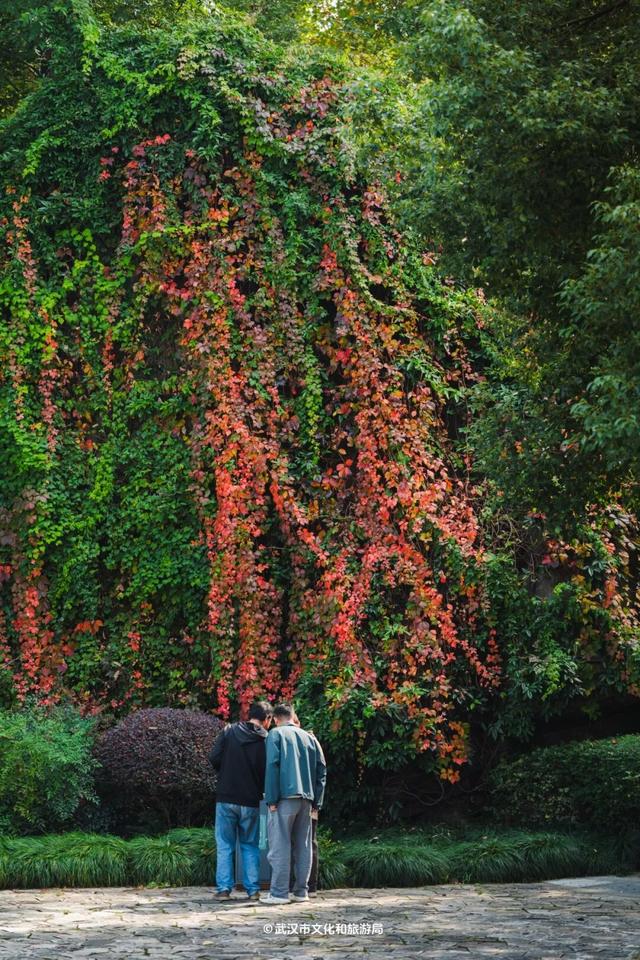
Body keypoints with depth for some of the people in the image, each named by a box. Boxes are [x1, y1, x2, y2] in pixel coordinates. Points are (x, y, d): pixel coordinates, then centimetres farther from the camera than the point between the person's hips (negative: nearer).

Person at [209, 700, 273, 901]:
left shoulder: (229, 731, 0)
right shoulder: (266, 740, -4)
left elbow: (214, 758, -4)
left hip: (225, 798, 0)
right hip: (251, 801, 0)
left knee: (224, 845, 7)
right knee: (250, 845, 12)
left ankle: (224, 888, 2)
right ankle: (253, 889, 8)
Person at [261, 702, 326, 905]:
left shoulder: (276, 734, 1)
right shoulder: (309, 738, 16)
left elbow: (272, 766, -10)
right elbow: (321, 770, 13)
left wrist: (271, 799, -9)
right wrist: (316, 801, 13)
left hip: (285, 797, -5)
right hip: (306, 799, 5)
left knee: (280, 846, -3)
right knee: (303, 846, 11)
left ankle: (279, 893, -6)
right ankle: (301, 891, 12)